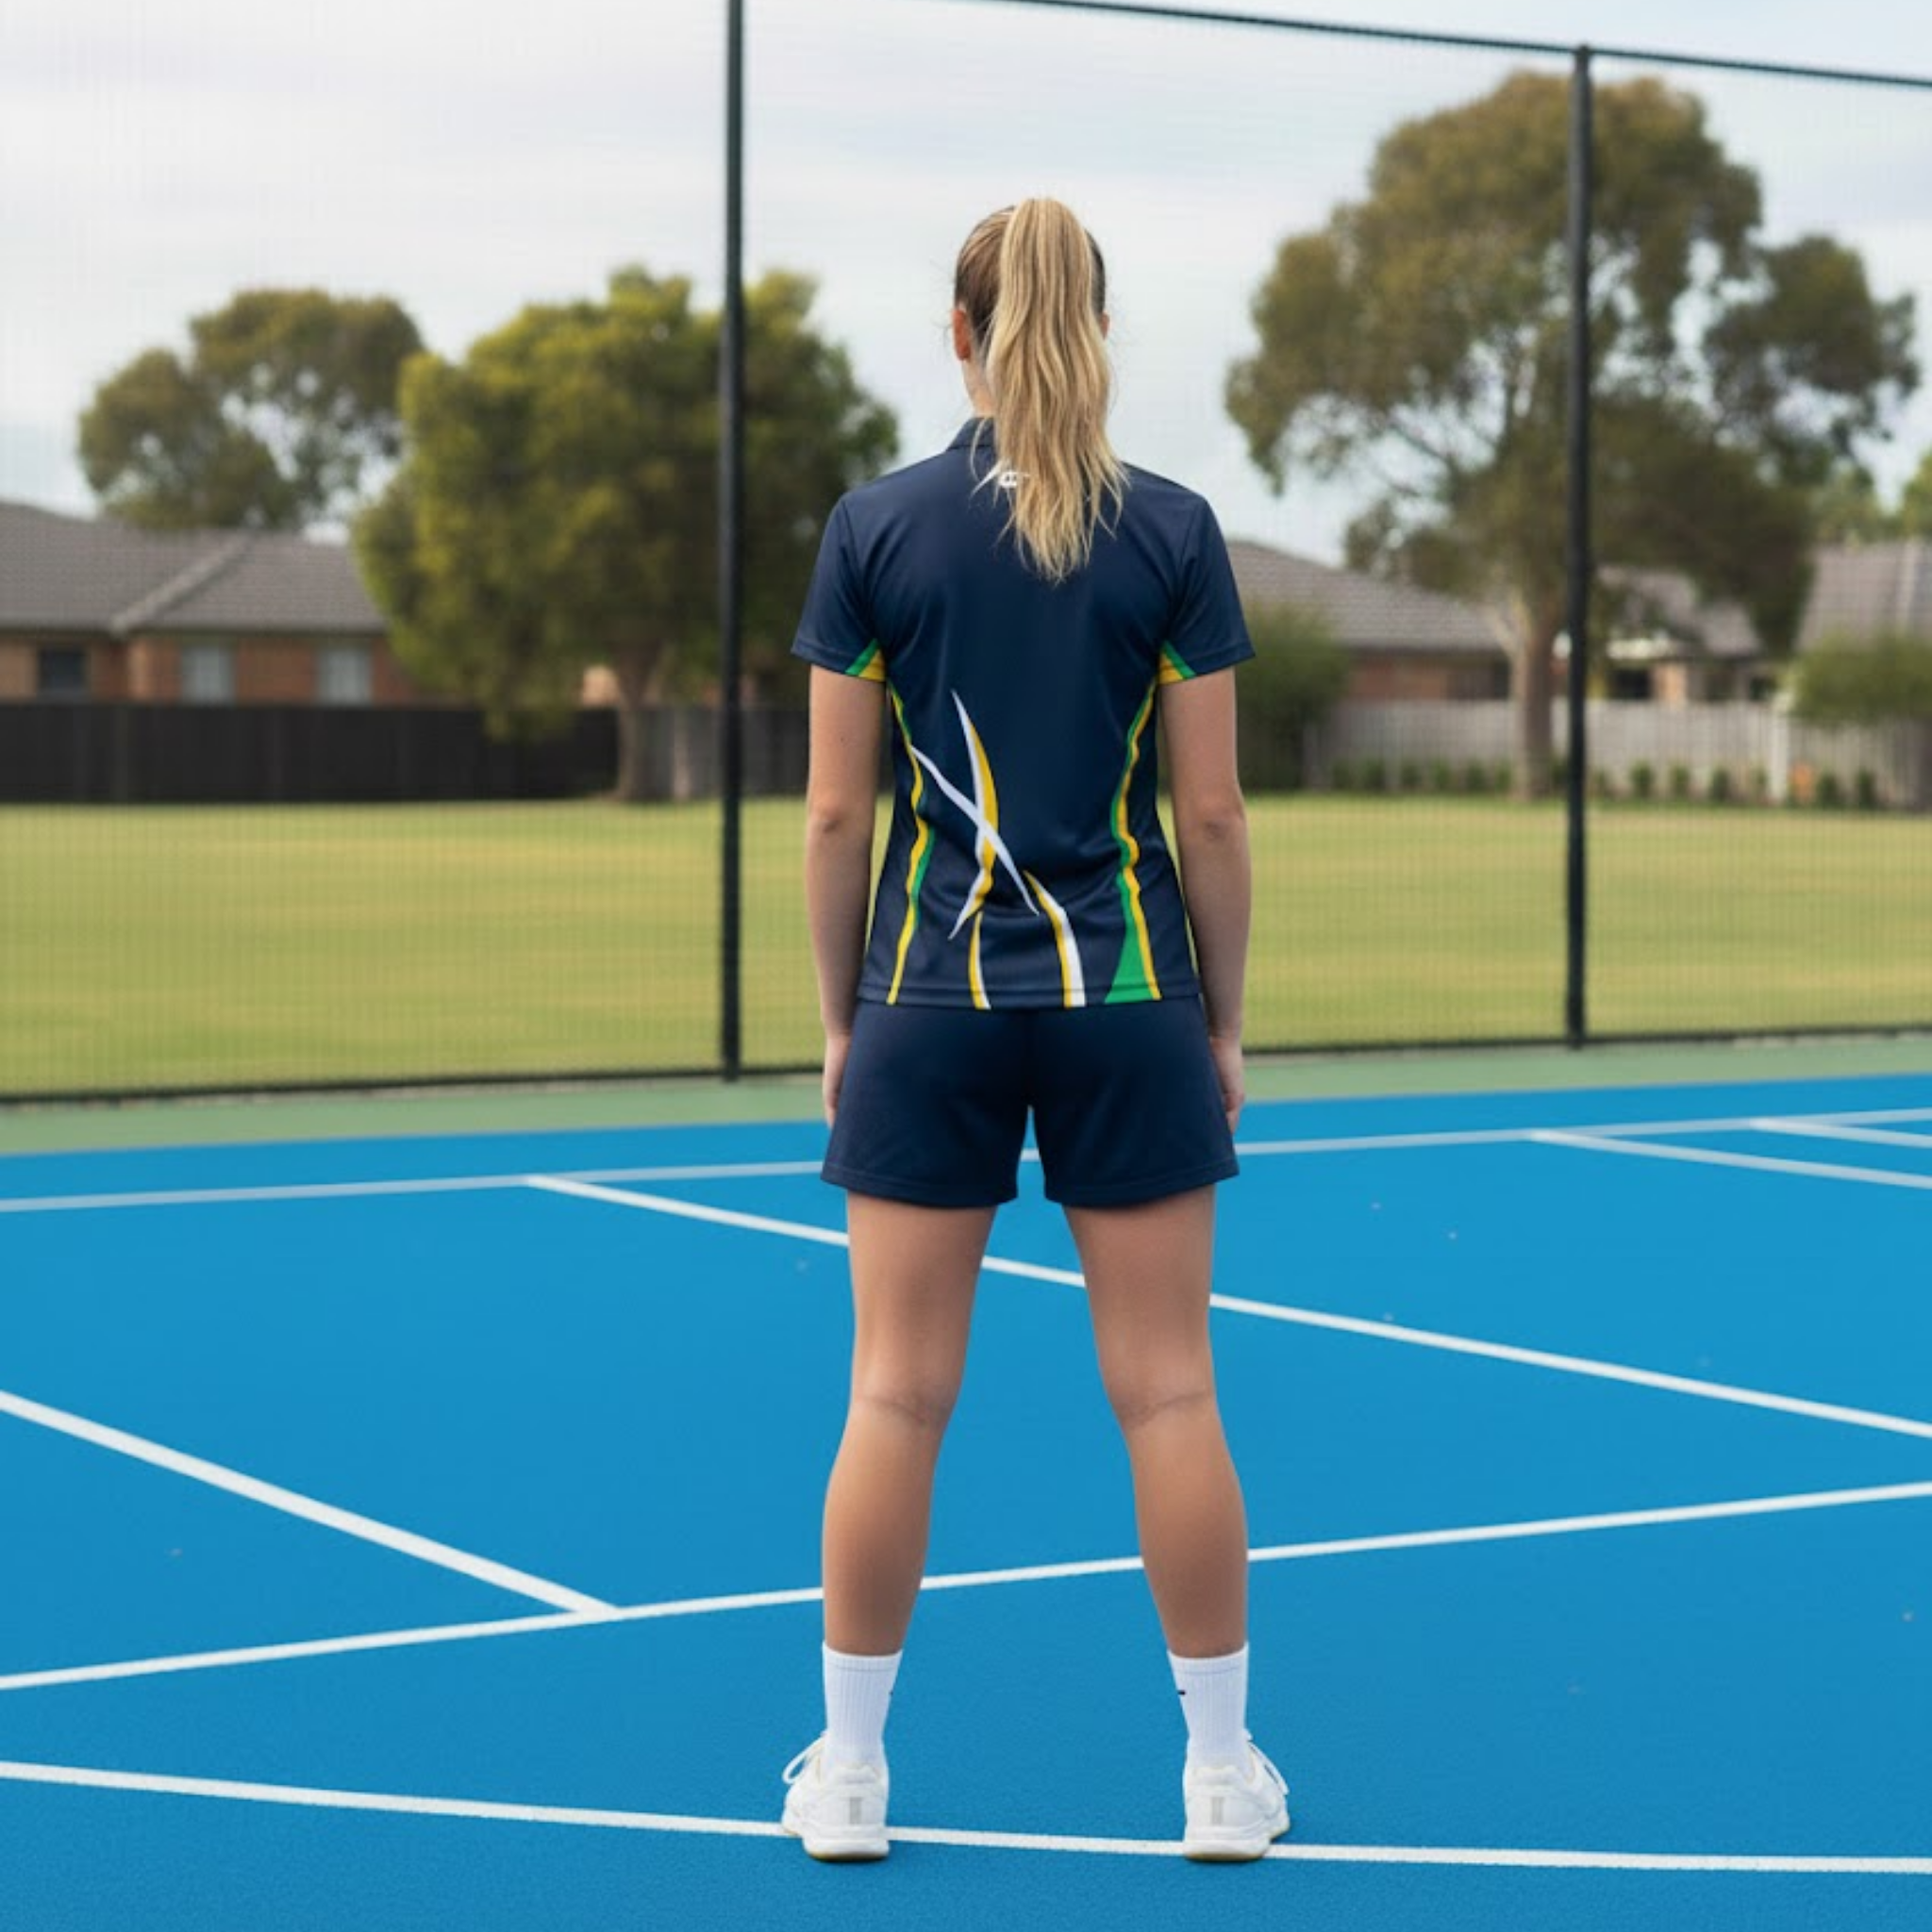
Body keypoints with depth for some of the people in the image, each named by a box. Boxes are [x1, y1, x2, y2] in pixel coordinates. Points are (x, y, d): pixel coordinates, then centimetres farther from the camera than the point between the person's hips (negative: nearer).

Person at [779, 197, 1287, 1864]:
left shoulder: (875, 528, -2)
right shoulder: (1173, 534, -3)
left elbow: (837, 811, -1)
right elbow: (1212, 812, -2)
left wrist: (841, 1019, 9)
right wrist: (1224, 1021, 8)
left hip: (932, 1001, 0)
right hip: (1129, 998, 0)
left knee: (898, 1393, 6)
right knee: (1168, 1392, 6)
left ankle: (849, 1771, 14)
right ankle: (1224, 1771, 14)